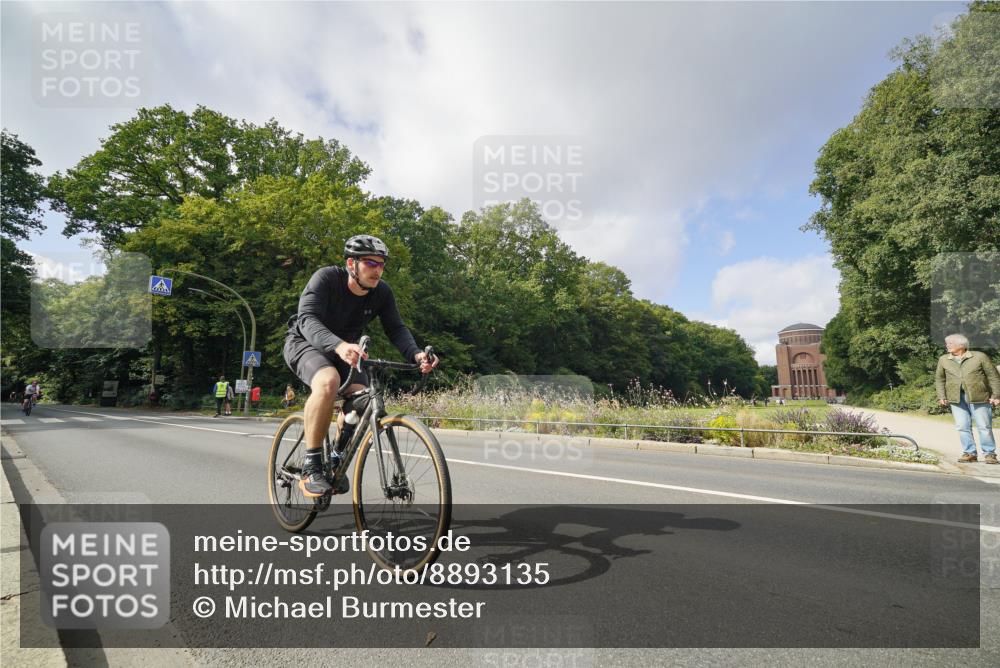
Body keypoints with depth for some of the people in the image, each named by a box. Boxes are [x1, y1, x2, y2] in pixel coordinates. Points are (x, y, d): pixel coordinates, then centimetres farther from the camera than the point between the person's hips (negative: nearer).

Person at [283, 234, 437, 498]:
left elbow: (396, 329, -14)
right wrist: (339, 346, -57)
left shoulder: (382, 292, -13)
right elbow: (308, 319, -37)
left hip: (346, 349, 5)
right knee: (328, 381, -36)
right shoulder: (326, 278, -25)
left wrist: (416, 354, -35)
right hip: (305, 342, -4)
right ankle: (310, 468, -23)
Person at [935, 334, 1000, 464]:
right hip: (956, 399, 2)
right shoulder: (943, 360, 9)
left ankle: (989, 454, 13)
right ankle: (969, 453, 10)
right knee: (962, 427, 1)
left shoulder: (979, 357, 1)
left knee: (984, 426, 2)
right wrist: (941, 396, 5)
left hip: (979, 397, -2)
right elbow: (939, 379, 14)